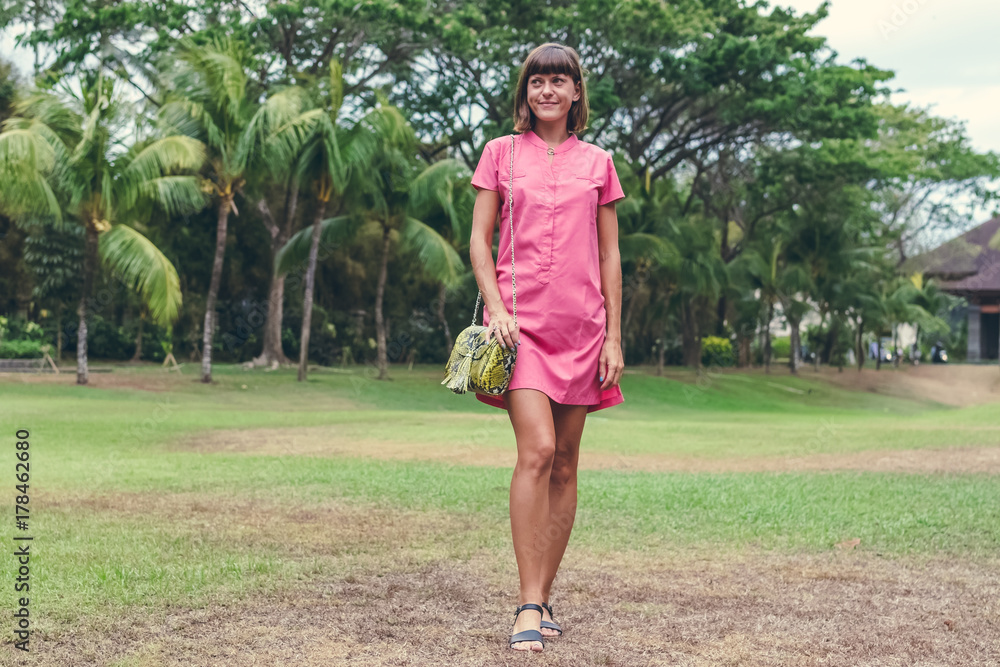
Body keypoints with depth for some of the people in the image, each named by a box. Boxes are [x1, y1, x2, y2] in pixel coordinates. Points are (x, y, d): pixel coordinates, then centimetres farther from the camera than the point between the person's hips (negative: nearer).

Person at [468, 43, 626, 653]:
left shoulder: (597, 162, 11)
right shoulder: (502, 153, 8)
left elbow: (609, 256, 11)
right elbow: (480, 240, 6)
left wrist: (614, 337, 5)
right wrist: (496, 307, -9)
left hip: (580, 324, 3)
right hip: (520, 321, -3)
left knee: (566, 465, 5)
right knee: (537, 449, -18)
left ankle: (544, 597, 16)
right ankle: (528, 605, -14)